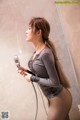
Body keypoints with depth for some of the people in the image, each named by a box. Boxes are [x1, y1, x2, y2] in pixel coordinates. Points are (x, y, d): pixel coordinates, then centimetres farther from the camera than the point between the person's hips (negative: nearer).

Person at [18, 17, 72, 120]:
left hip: (59, 99, -8)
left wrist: (32, 78, -17)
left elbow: (54, 82, -25)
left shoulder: (46, 53, -27)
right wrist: (27, 72, -3)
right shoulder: (36, 52, 1)